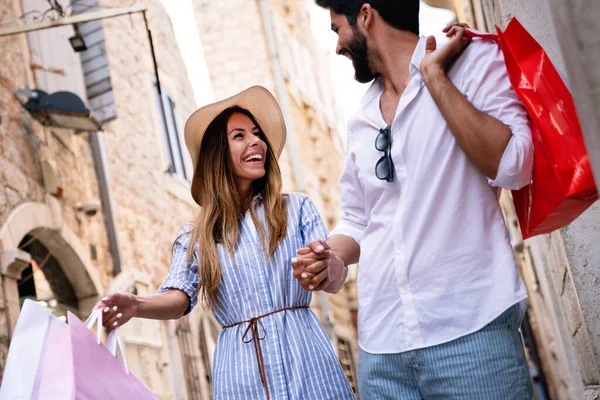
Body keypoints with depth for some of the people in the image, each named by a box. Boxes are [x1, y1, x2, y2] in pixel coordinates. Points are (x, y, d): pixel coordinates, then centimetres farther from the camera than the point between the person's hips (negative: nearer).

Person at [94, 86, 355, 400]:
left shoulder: (296, 208, 9)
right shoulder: (195, 237, 8)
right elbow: (180, 297, -4)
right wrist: (136, 305, -26)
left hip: (304, 355, 0)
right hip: (241, 370, 0)